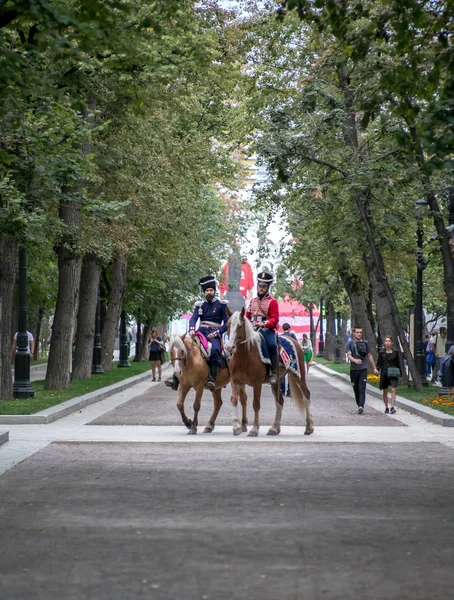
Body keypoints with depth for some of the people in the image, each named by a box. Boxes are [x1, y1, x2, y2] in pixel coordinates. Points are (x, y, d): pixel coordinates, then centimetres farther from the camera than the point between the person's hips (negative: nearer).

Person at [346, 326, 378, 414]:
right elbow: (349, 355, -10)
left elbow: (369, 356, 16)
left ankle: (361, 406, -23)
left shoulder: (365, 343, 9)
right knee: (356, 389, 7)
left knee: (362, 388, -13)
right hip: (353, 369, 0)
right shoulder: (350, 343, 2)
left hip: (363, 369, 0)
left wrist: (374, 368, 15)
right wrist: (355, 360, -31)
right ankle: (359, 406, 20)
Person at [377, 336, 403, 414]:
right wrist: (377, 369, -11)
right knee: (385, 391, 9)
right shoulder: (382, 353, 3)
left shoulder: (395, 352, 2)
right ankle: (386, 407, 23)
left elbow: (398, 363, 9)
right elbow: (379, 363, 6)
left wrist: (400, 371, 2)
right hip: (384, 373, 2)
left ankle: (392, 407, -20)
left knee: (393, 390, -16)